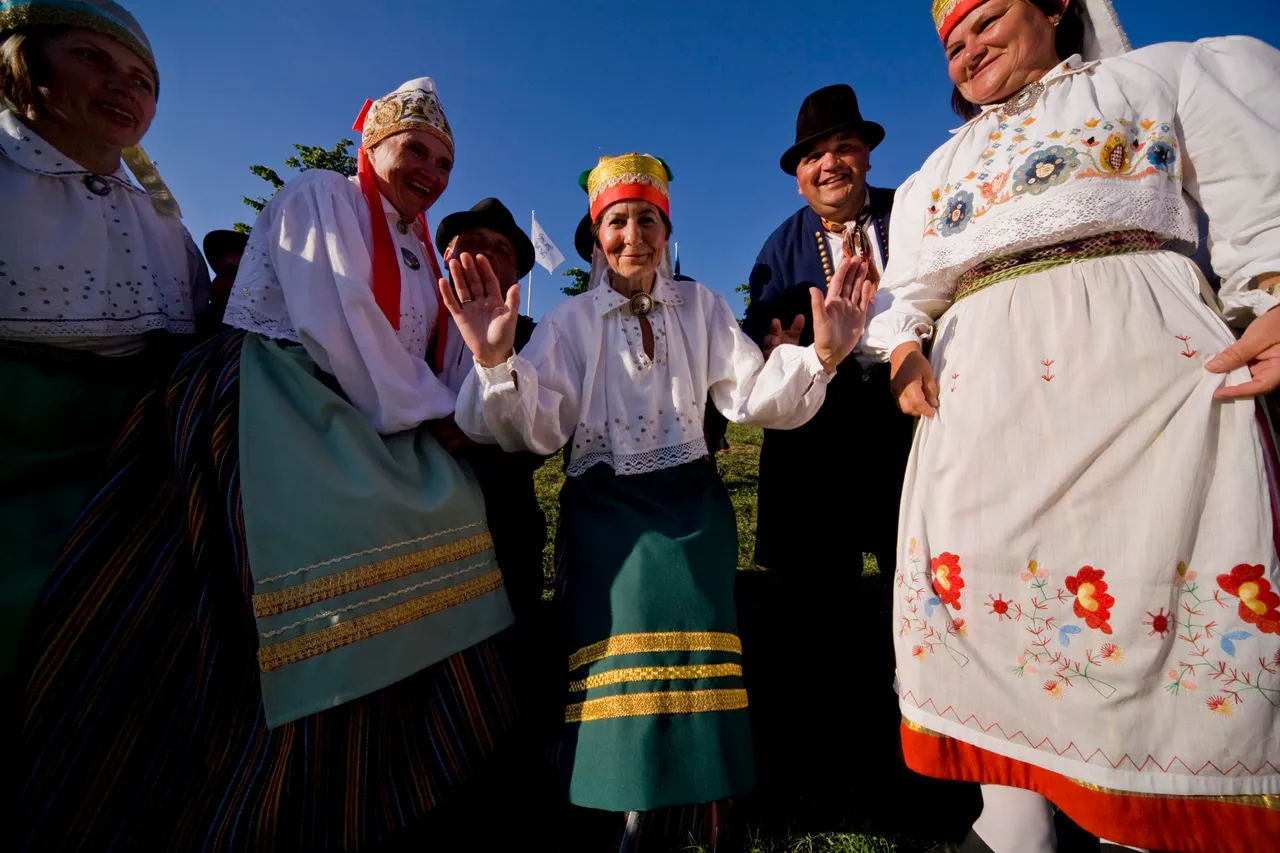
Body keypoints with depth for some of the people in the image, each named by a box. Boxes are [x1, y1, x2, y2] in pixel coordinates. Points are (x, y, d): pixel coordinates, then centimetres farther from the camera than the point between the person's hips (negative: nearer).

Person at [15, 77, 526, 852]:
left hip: (360, 424, 7)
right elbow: (334, 320, -11)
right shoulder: (319, 197, 4)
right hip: (275, 406, -7)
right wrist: (428, 411, -9)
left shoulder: (419, 257, 24)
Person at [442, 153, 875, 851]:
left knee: (693, 630, -11)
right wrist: (495, 361, -27)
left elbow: (751, 394, -2)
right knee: (620, 636, -12)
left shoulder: (701, 306, 10)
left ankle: (707, 793, 13)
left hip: (687, 501, 1)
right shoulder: (570, 321, 5)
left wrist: (820, 356, -21)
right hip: (603, 508, 0)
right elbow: (538, 428, -8)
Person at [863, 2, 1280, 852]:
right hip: (976, 384, 4)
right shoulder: (939, 169, 30)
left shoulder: (1170, 72, 20)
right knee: (977, 585, 0)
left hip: (1142, 353, -3)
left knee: (1160, 574, -9)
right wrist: (903, 347, 2)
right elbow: (907, 283, 22)